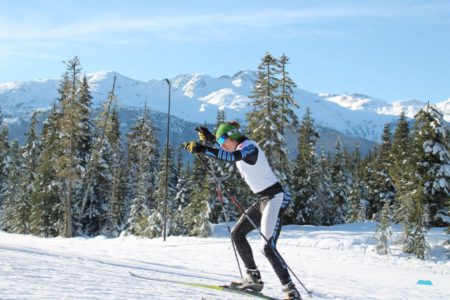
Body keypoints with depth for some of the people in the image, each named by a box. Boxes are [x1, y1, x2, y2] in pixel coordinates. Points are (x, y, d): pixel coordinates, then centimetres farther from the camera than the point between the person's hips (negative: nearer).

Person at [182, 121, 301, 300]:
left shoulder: (249, 147, -16)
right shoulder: (241, 148, 12)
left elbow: (232, 156, -38)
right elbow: (226, 148, 35)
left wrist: (203, 149, -43)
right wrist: (209, 138, 18)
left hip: (275, 198, -10)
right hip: (263, 200, 10)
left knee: (267, 246, -17)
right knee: (237, 234, 13)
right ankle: (253, 278, 20)